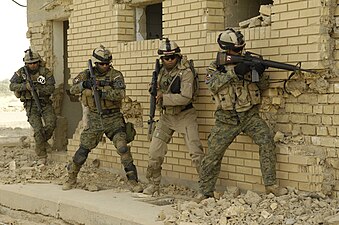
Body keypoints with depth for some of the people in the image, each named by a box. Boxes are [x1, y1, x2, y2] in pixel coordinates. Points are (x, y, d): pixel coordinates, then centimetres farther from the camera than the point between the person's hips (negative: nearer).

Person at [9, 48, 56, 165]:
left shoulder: (45, 72, -6)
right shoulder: (21, 72, -3)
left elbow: (51, 88, -13)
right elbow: (12, 86, -10)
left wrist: (38, 89, -27)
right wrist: (24, 86, -26)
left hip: (45, 102, 1)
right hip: (30, 104, -1)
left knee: (51, 124, -17)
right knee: (38, 129, -10)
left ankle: (43, 141, 16)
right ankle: (41, 157, -1)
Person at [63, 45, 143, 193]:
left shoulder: (115, 75, -6)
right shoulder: (87, 74, 4)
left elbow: (120, 94, -20)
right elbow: (72, 89, -4)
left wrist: (102, 93, -30)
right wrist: (84, 84, -24)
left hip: (113, 118, -2)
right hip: (94, 119, 2)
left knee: (123, 148, -14)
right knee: (83, 150, 4)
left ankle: (132, 180, -6)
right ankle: (71, 179, 23)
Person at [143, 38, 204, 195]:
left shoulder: (186, 72, -15)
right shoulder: (161, 72, 5)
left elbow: (185, 97, -24)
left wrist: (164, 98, -22)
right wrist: (156, 91, -4)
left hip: (185, 116, -6)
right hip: (166, 116, 6)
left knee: (196, 153, -8)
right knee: (154, 152, 3)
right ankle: (153, 185, 16)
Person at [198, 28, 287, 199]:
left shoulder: (248, 62, 6)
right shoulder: (215, 66, 2)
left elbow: (263, 86, 3)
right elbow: (212, 84, -19)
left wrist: (260, 73, -19)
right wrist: (234, 72, -29)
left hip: (250, 115, 1)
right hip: (226, 119, -1)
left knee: (267, 141, -20)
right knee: (213, 155, 0)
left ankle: (270, 184, -12)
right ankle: (205, 191, 16)